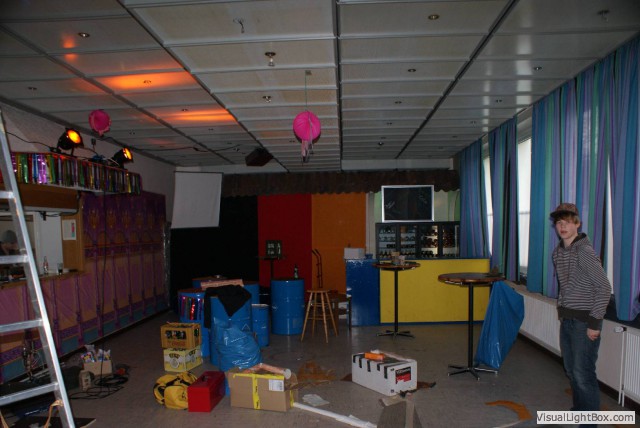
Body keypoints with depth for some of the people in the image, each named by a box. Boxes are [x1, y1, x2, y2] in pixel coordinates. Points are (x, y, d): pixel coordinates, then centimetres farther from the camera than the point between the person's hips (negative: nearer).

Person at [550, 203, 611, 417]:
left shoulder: (584, 251, -16)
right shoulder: (558, 251, 7)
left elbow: (604, 288, -17)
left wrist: (595, 323, -17)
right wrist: (561, 310, 15)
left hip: (585, 321, -7)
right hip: (567, 319, 8)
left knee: (583, 373, -4)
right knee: (571, 370, 17)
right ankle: (579, 410, 33)